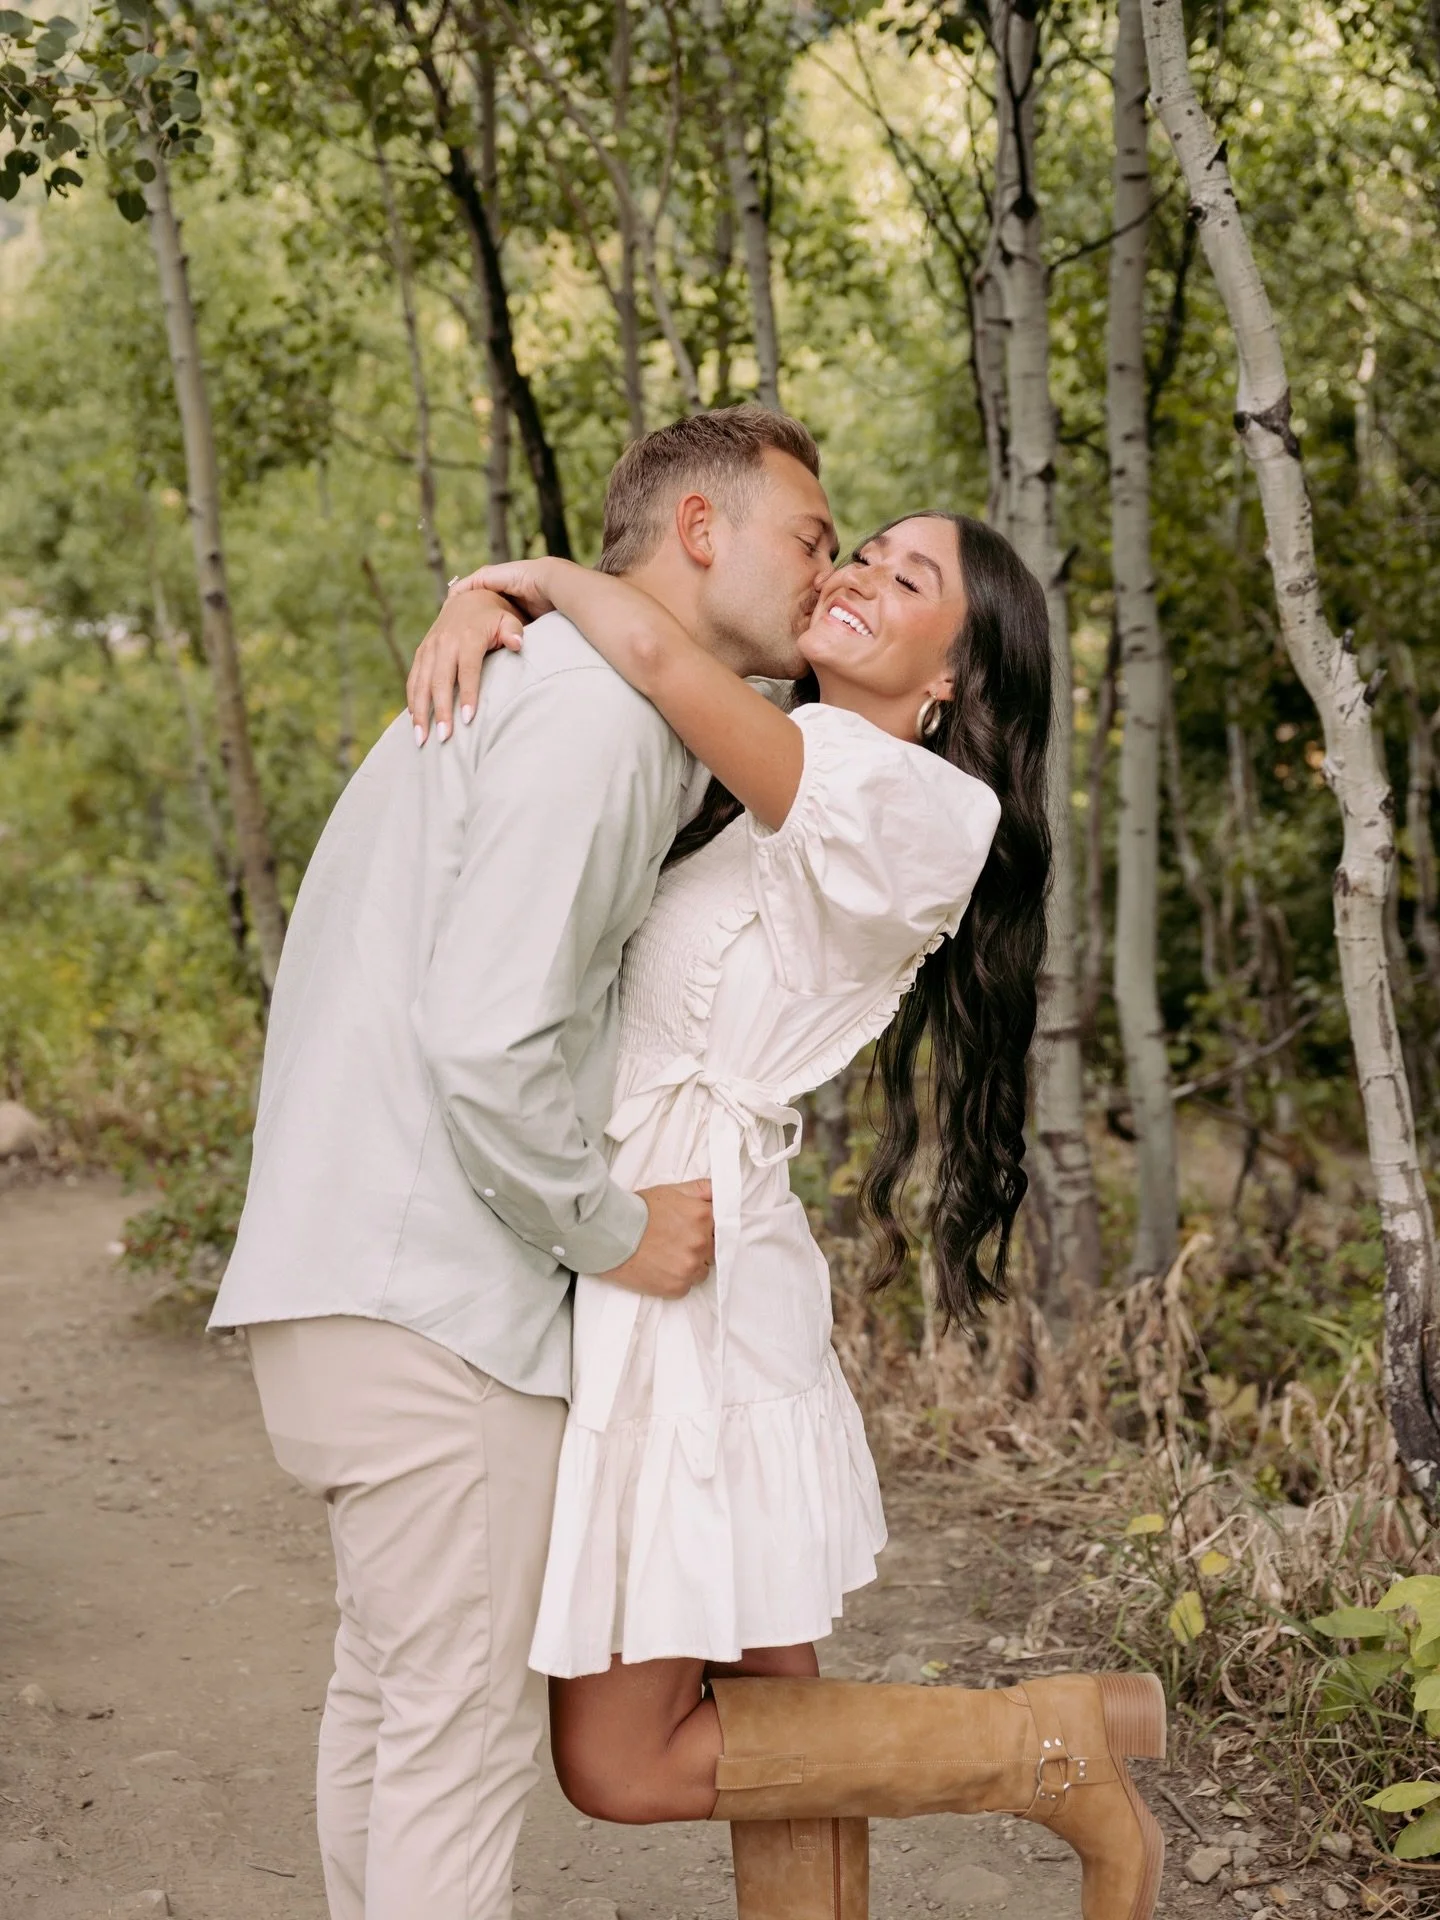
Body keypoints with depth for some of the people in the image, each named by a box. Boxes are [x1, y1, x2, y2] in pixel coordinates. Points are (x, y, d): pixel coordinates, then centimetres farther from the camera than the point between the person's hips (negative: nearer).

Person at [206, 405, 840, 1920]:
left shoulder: (539, 679, 17)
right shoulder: (595, 708, -15)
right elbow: (488, 1043, -24)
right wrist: (615, 1234, -11)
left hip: (353, 1275, 10)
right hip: (428, 1298, -10)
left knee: (388, 1694, 20)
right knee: (463, 1732, -1)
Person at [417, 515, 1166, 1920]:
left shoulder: (911, 803, -14)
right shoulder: (764, 769, 12)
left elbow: (664, 653, -26)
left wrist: (543, 576, -8)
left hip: (679, 1262, -9)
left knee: (623, 1762, -2)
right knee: (767, 1711, 14)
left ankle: (1067, 1746, 6)